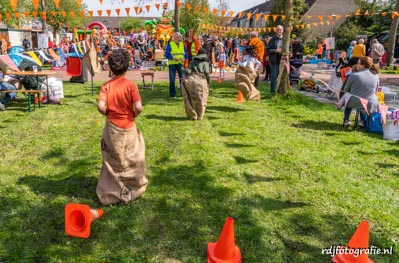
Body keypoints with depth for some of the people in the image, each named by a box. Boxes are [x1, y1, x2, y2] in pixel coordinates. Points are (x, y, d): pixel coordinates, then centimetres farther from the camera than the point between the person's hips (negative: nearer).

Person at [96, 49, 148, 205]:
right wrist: (134, 115, 0)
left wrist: (109, 114, 0)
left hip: (112, 127, 1)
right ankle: (134, 188, 32)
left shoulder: (106, 86, -8)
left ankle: (112, 192, 25)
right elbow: (138, 107, -21)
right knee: (131, 158, 18)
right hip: (129, 127, -1)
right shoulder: (131, 85, -12)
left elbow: (100, 107, -20)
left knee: (113, 159, 16)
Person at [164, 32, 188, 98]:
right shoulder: (170, 44, 0)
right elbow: (166, 54, -6)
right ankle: (172, 94, 10)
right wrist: (173, 58, -20)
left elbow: (186, 53, 11)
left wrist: (184, 58, -9)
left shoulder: (182, 44, 12)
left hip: (180, 63, 3)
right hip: (172, 64, -3)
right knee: (172, 80, -1)